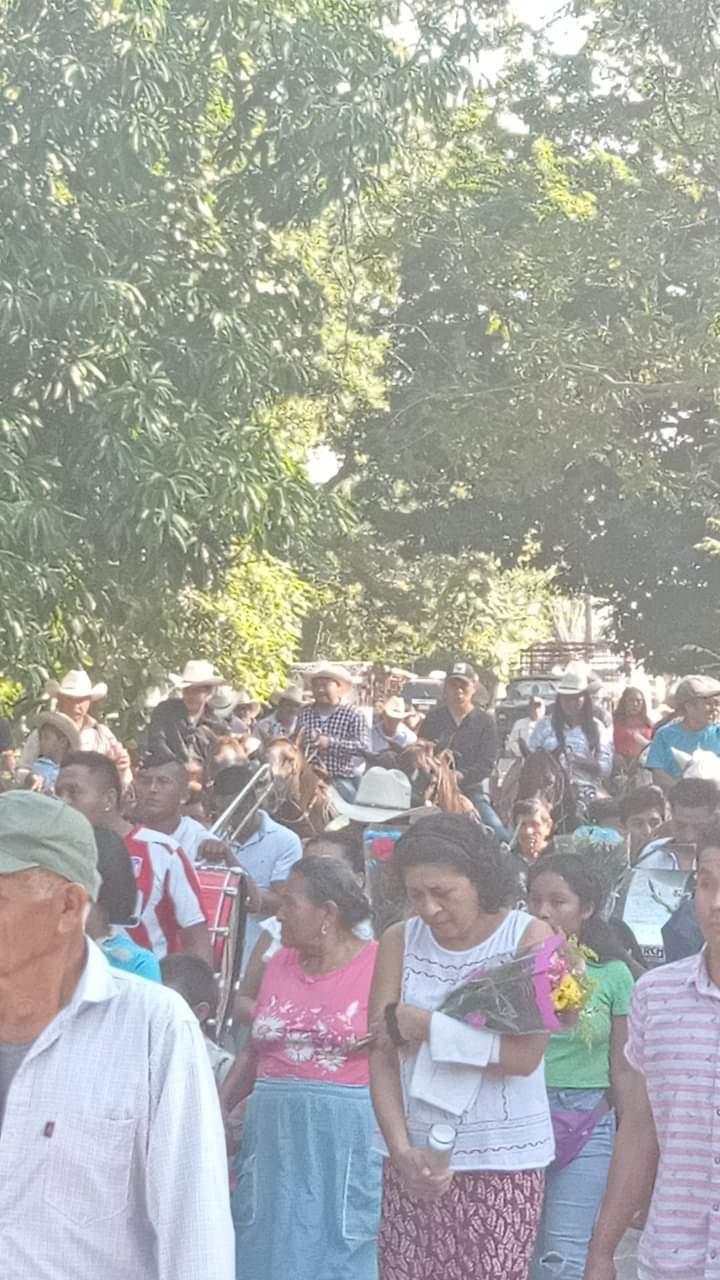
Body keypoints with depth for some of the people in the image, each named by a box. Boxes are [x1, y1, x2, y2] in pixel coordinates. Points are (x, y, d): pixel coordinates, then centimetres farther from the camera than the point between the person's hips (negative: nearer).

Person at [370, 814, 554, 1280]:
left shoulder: (530, 938, -5)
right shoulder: (399, 942, 3)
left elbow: (525, 1055, -14)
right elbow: (382, 1056, -2)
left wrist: (428, 1027, -12)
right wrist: (400, 1148, -14)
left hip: (504, 1159, -3)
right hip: (417, 1154, 3)